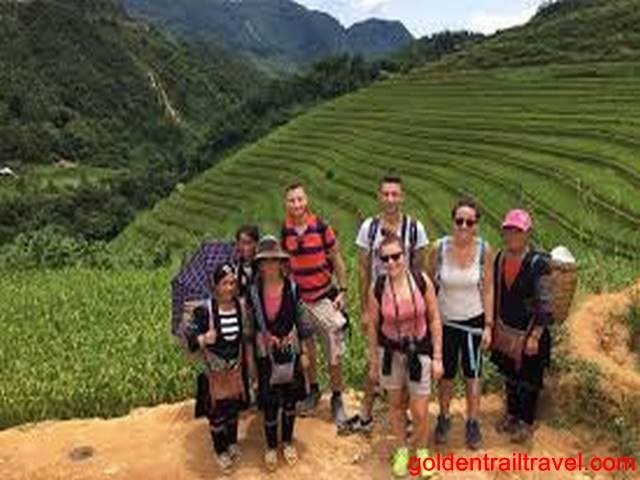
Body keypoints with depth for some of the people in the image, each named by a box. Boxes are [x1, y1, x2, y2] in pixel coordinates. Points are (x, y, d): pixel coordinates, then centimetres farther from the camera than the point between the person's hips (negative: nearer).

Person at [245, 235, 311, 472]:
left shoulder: (292, 288, -7)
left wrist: (306, 351, -5)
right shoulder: (253, 291, -7)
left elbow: (301, 320, -1)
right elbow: (249, 326, -1)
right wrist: (250, 359, -3)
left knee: (290, 400, 13)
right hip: (266, 355, -1)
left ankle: (288, 442, 34)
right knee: (269, 404, 5)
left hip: (291, 353, 1)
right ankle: (271, 447, 26)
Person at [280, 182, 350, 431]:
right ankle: (313, 390, 34)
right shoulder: (285, 232, -3)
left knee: (334, 352, 1)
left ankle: (337, 399, 16)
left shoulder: (321, 227, -10)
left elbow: (336, 259, -3)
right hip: (299, 299, 3)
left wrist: (343, 290, -6)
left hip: (325, 296, -2)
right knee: (305, 350, 15)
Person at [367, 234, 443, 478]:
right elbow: (373, 326, -2)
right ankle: (401, 449, 43)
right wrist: (373, 362, 5)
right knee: (396, 405, 18)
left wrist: (437, 357, -4)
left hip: (419, 351, 0)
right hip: (390, 352, 1)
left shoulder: (422, 280, -16)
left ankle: (421, 450, 37)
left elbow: (434, 319, -6)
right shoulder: (377, 288, -15)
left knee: (420, 412, 6)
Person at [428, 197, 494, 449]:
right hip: (444, 320, 0)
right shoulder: (439, 248, -15)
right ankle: (444, 418, 36)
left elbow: (488, 289, -4)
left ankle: (472, 422, 31)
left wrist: (488, 325, -4)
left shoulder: (484, 250, -14)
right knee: (445, 375, 14)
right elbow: (430, 286, -3)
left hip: (473, 320, 0)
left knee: (472, 375, 13)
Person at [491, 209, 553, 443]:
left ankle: (527, 423, 31)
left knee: (529, 380, 12)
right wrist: (493, 326, 12)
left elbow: (544, 304, -19)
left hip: (529, 332, -5)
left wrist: (535, 337, -20)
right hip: (505, 331, 5)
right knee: (510, 376, 21)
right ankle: (511, 414, 42)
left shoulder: (539, 263, -20)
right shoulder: (500, 258, -2)